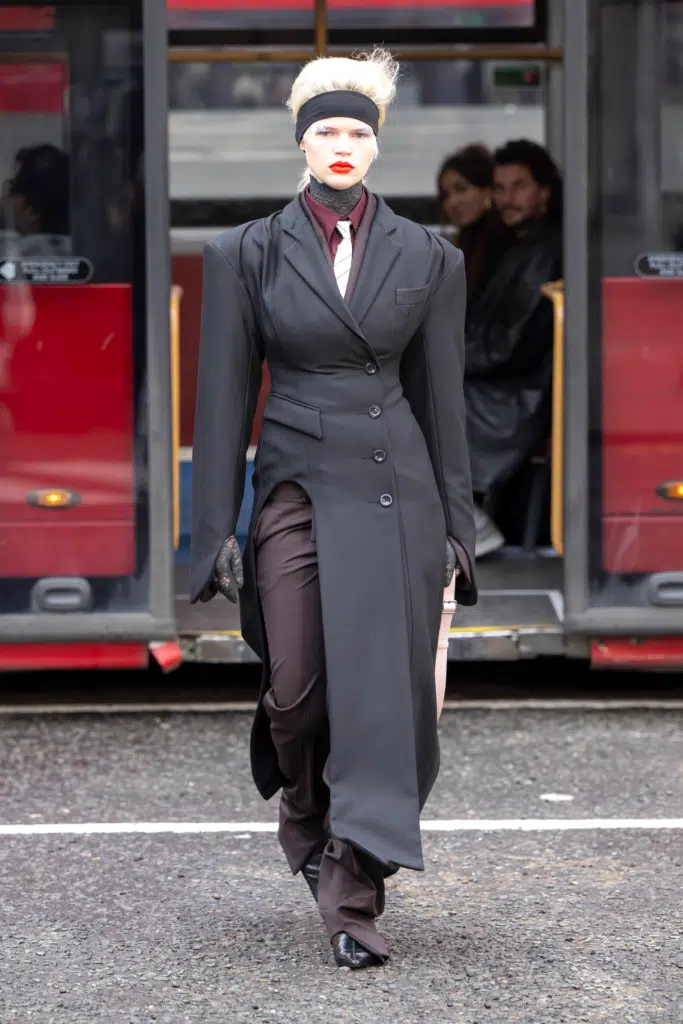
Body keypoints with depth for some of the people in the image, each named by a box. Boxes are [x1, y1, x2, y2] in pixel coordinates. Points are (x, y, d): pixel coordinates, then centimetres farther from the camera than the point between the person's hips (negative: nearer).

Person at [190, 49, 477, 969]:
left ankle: (355, 898, -2)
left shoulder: (427, 259, 6)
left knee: (384, 687, -6)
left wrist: (456, 526, 7)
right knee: (295, 691, -4)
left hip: (395, 492, 0)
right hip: (296, 488, 0)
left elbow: (441, 397, 9)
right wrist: (216, 530, 0)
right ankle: (305, 815, 29)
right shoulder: (249, 255, 4)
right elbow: (225, 398, 3)